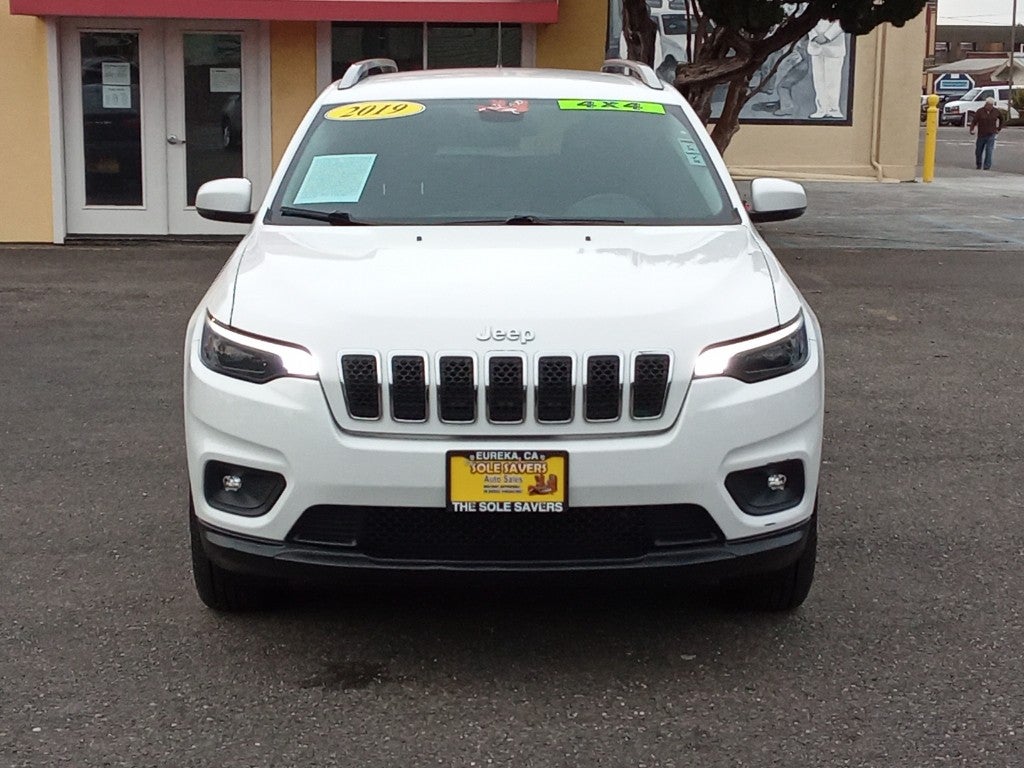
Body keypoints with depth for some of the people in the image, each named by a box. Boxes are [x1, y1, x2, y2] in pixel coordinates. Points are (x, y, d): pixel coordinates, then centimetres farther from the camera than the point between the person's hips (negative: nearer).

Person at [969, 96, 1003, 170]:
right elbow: (974, 121, -15)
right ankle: (978, 166, 33)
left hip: (991, 135, 0)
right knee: (978, 152, 11)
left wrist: (999, 128, 17)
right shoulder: (980, 111, -8)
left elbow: (1001, 119, 19)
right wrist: (972, 130, -31)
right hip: (981, 135, 0)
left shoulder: (996, 111, 0)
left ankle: (987, 167, -10)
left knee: (989, 151, -13)